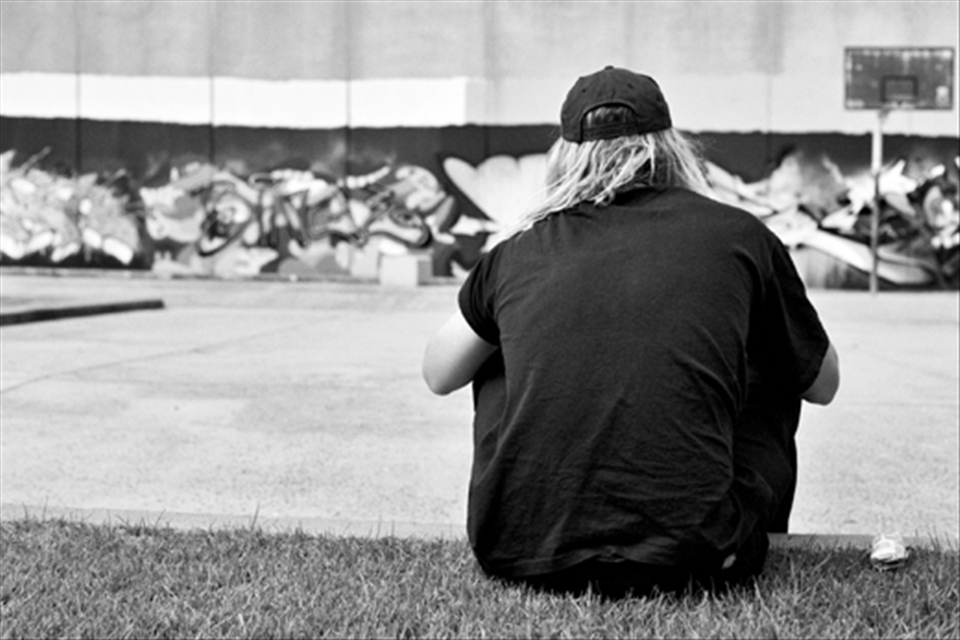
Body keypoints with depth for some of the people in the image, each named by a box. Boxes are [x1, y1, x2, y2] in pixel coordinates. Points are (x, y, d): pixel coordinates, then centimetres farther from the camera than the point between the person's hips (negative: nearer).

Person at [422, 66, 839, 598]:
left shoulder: (517, 253, 7)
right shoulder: (738, 236, 4)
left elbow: (438, 376, 23)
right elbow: (823, 385, 18)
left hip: (518, 557, 2)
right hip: (686, 562, -1)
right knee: (773, 373, 23)